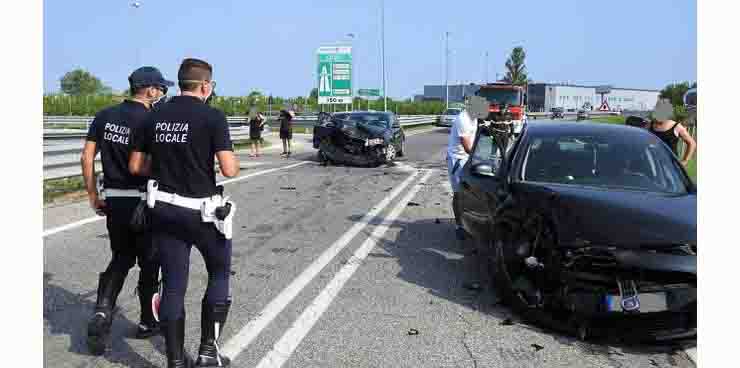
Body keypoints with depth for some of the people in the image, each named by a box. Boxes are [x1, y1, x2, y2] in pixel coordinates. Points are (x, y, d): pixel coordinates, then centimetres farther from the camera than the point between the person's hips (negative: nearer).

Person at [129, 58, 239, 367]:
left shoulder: (156, 116, 5)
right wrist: (236, 163, 3)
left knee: (173, 285, 10)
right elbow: (229, 169, -19)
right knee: (219, 274, 16)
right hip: (202, 211, -4)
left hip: (164, 209, 5)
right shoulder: (212, 116, -12)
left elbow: (135, 166, 8)